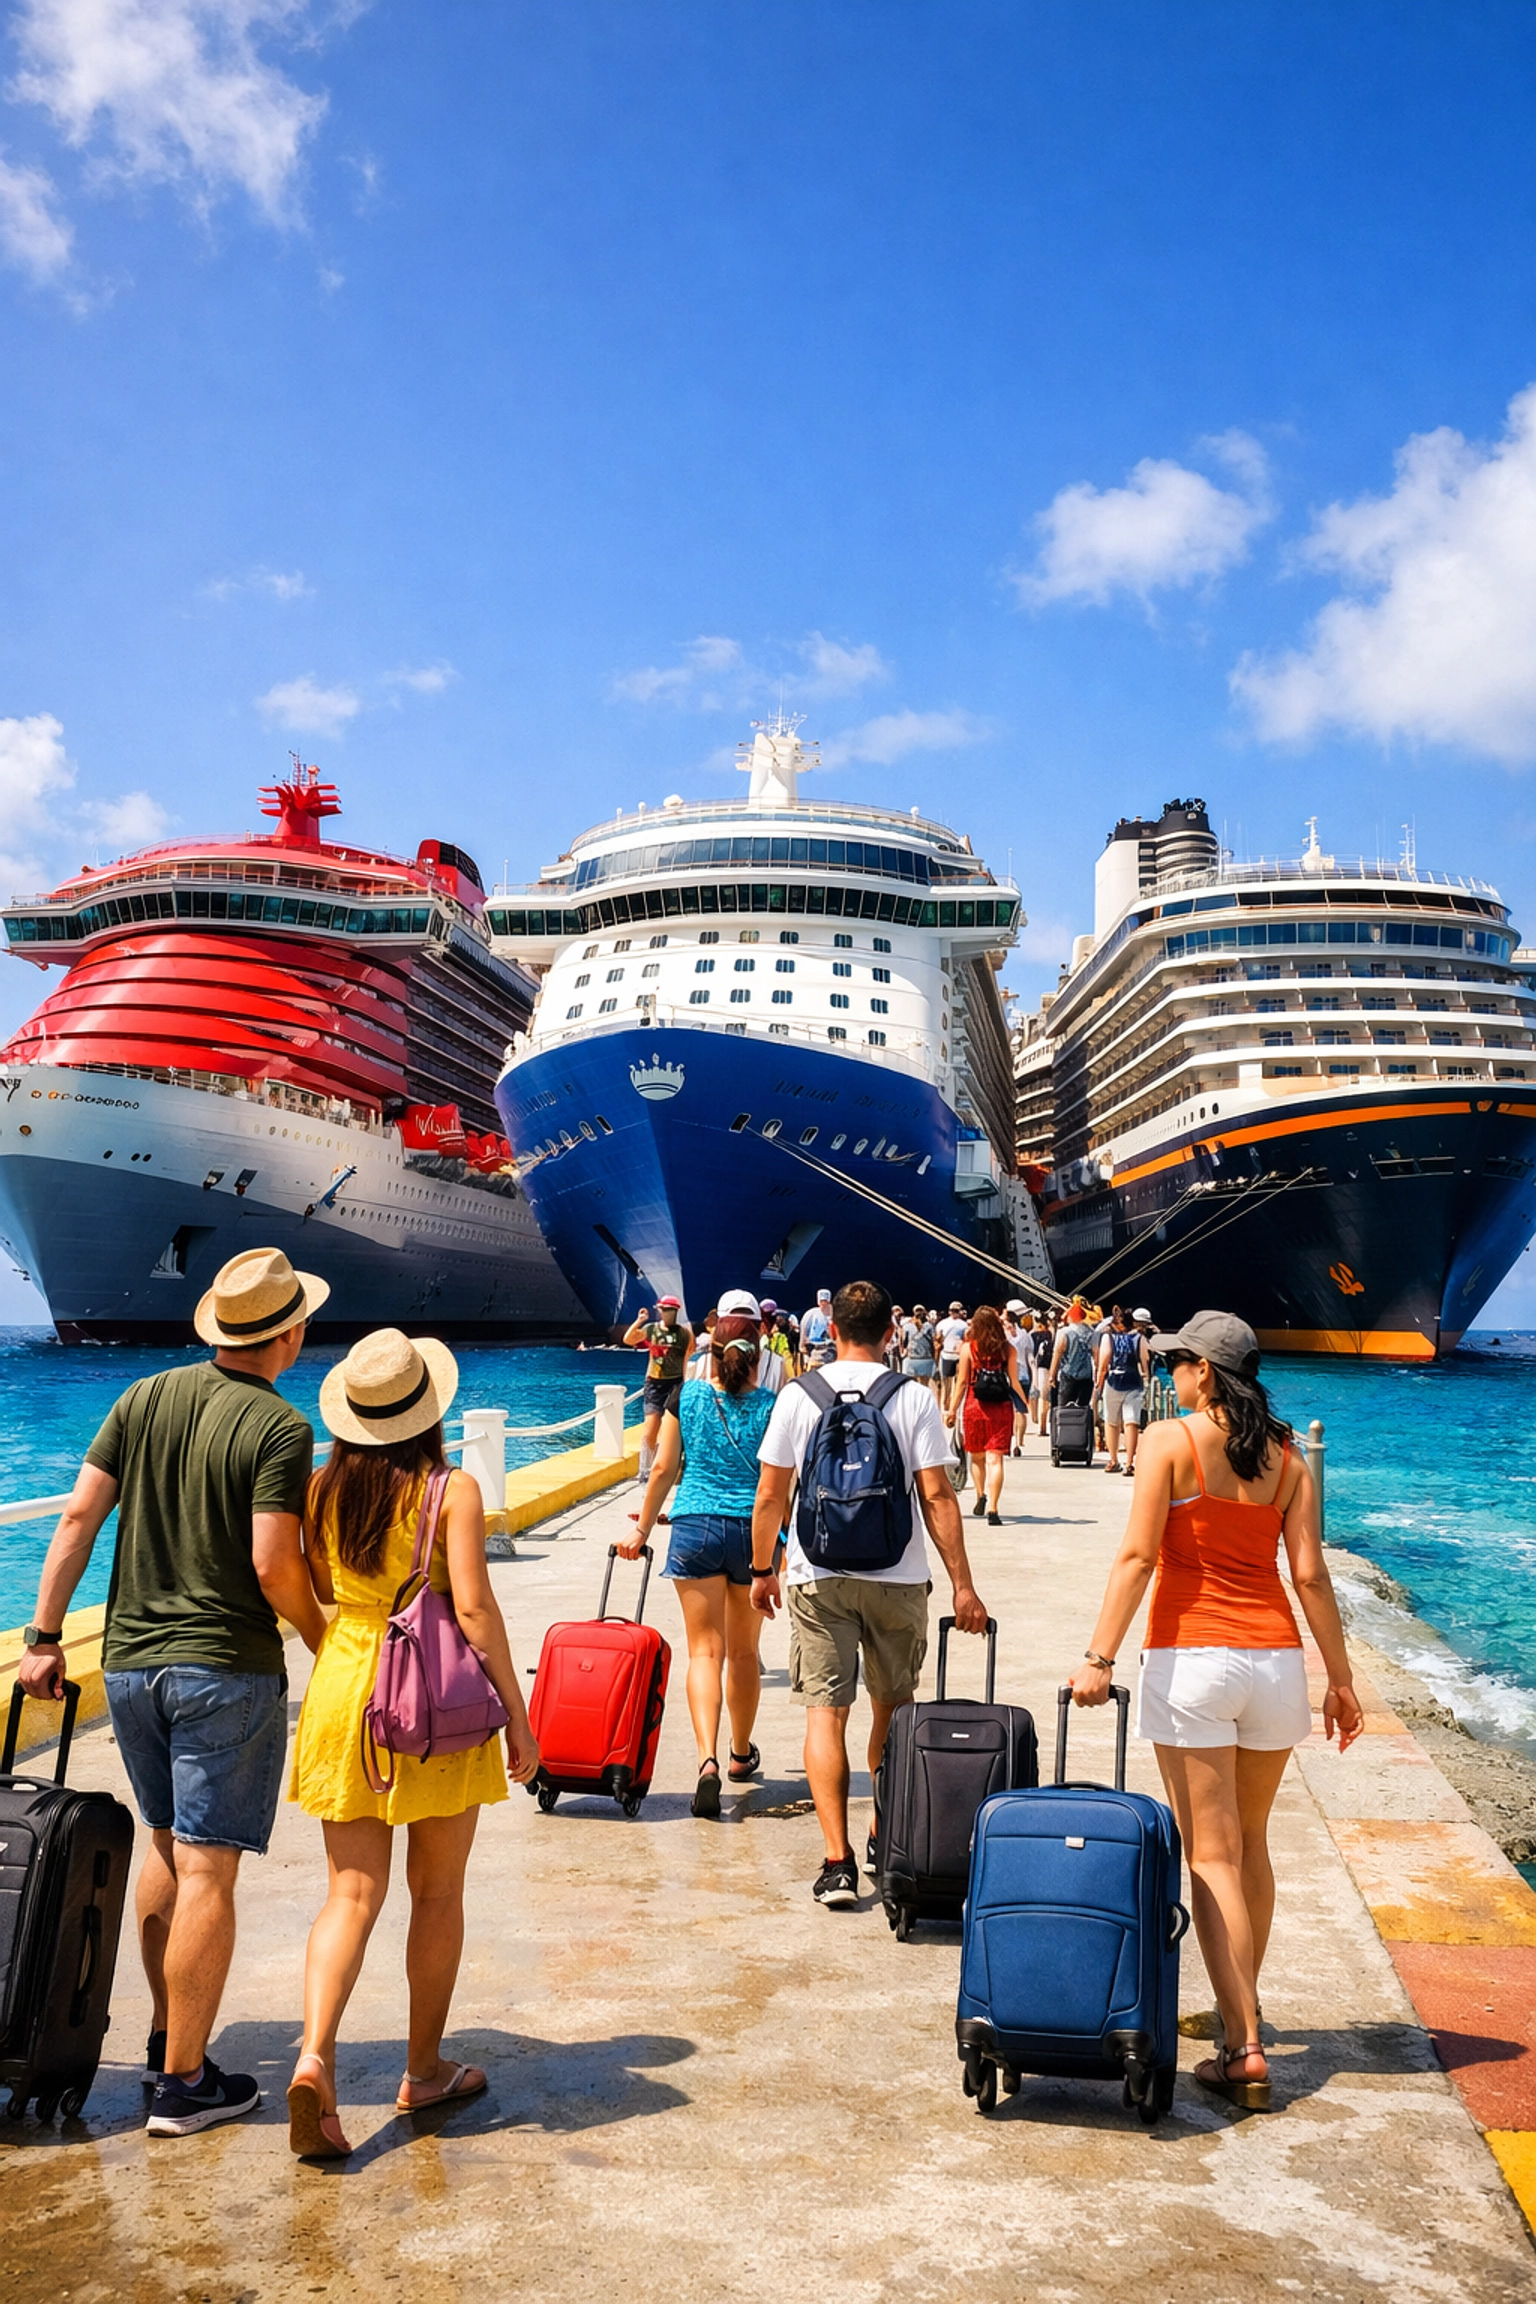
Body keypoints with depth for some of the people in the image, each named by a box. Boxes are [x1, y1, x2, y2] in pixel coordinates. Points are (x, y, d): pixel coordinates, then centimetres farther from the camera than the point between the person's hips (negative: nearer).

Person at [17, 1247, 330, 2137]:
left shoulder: (146, 1397, 4)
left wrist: (45, 1638, 7)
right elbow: (273, 1565, -20)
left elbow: (79, 1516, 2)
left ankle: (166, 2038, 32)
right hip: (227, 1668, -6)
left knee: (168, 1847, 22)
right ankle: (185, 2082, 11)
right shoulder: (278, 1428, -14)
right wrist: (328, 1645, -3)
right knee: (208, 1871, 2)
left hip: (131, 1660, 6)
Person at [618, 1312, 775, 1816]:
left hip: (695, 1528, 0)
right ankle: (741, 1753, 33)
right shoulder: (771, 1406, -2)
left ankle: (708, 1759, -18)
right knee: (744, 1651, 16)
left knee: (705, 1650, 0)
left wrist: (642, 1530, 13)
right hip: (753, 1531, 0)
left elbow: (664, 1469, 3)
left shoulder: (686, 1398, 0)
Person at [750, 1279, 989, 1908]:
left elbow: (769, 1496, 0)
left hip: (818, 1577, -1)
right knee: (893, 1708, 18)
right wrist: (962, 1585, -2)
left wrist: (762, 1570, 12)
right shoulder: (915, 1398, -4)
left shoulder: (798, 1395, -2)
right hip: (898, 1578, 1)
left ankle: (838, 1860, -3)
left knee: (825, 1713, 2)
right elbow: (936, 1497, -7)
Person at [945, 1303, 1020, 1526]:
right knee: (995, 1459, -2)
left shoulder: (968, 1348, -2)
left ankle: (981, 1496, 8)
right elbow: (1014, 1382, 3)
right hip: (1001, 1408, 0)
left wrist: (952, 1409, 6)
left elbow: (962, 1382, -2)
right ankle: (993, 1508, -9)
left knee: (977, 1457, 20)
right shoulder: (1008, 1349, 1)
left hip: (975, 1407, 0)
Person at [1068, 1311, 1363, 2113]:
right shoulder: (1286, 1457, 5)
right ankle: (1242, 2008, 34)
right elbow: (1310, 1575, 2)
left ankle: (1243, 2048, 2)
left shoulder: (1169, 1441, -7)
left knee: (1211, 1857, 2)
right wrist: (1340, 1679, 9)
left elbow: (1138, 1556, -14)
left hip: (1191, 1659, -5)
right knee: (1250, 1846, 20)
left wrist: (1098, 1657, -13)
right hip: (1275, 1658, 5)